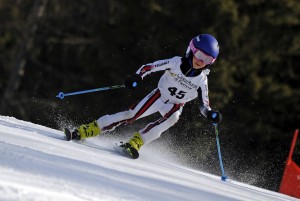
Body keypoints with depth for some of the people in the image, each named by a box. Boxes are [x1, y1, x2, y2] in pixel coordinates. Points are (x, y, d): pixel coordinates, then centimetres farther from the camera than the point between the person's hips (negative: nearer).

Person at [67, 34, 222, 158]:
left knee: (172, 118, -34)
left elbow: (204, 106, -8)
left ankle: (136, 142, -32)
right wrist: (137, 77, -31)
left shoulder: (201, 80, -15)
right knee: (131, 115, -12)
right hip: (158, 96, -1)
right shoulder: (176, 63, -18)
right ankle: (84, 131, -6)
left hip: (175, 106, 1)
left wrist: (211, 114, -28)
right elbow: (149, 67, -13)